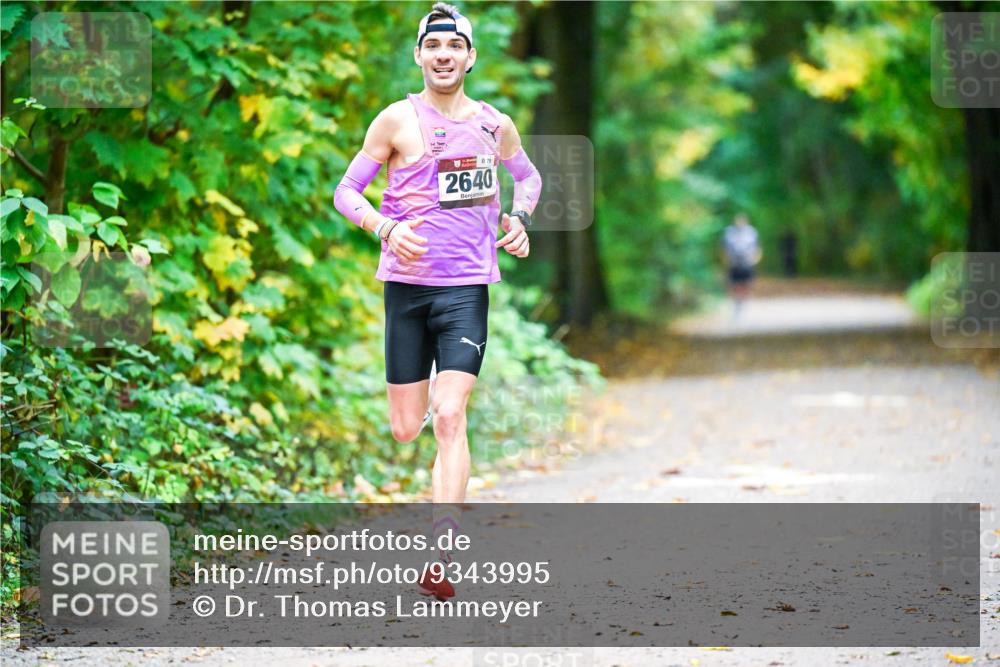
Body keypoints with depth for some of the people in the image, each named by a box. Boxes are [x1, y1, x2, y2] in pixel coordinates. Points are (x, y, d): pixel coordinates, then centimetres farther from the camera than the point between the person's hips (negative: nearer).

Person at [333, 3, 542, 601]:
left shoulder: (495, 125, 7)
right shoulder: (397, 121, -1)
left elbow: (528, 176, 27)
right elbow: (346, 191, 1)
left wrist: (519, 217, 7)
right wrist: (386, 228, -17)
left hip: (468, 287, 0)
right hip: (407, 284, 0)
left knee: (450, 420, -13)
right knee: (406, 431, 2)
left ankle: (442, 562, -17)